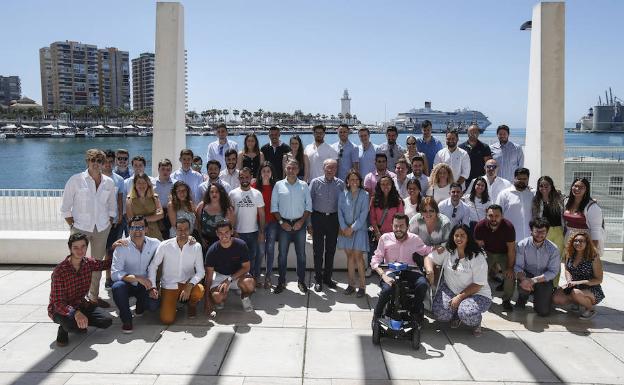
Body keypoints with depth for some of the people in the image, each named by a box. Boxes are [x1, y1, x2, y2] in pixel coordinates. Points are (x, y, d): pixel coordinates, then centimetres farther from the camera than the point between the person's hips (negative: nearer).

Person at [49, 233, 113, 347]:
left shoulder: (89, 263, -7)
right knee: (71, 324, -39)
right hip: (60, 309, -5)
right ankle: (63, 328, -2)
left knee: (107, 321, -15)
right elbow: (58, 303, -27)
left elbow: (107, 264, 12)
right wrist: (76, 313, -45)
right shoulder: (59, 271, -24)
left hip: (80, 304, 5)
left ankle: (78, 324, 9)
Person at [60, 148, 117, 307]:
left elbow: (112, 206, 15)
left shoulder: (109, 182, 5)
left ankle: (94, 295, 22)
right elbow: (65, 207, -2)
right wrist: (72, 226, -6)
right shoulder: (76, 180, -4)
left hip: (102, 229, 4)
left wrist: (109, 223, 7)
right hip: (80, 227, -3)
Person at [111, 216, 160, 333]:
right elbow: (115, 273, -21)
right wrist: (137, 278, -31)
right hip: (128, 284, -1)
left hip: (146, 285, 2)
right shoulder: (122, 247, -13)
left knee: (153, 305, -24)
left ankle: (140, 305, 16)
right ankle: (126, 319, -11)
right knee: (118, 286, -34)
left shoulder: (154, 243, -5)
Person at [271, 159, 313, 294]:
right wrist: (281, 222, -7)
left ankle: (301, 281, 17)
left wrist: (302, 221, -7)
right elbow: (274, 206, 3)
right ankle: (281, 282, 14)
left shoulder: (304, 185, 4)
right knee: (282, 254, 4)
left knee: (301, 254, 6)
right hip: (284, 224, 0)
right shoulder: (279, 185, 2)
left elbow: (308, 206, 4)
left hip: (299, 224, 0)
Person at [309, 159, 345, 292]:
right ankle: (318, 279, 15)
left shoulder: (340, 184, 2)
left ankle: (327, 277, 25)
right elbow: (309, 203, -1)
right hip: (318, 217, -2)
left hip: (334, 219, 2)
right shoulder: (315, 182, -3)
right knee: (318, 250, 4)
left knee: (331, 250, 11)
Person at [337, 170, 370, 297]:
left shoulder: (364, 195, -1)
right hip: (345, 229, 3)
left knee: (358, 256, -7)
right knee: (349, 256, 6)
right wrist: (344, 228, -8)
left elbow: (364, 214, -6)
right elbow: (340, 212, 3)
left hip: (359, 229, -3)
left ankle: (362, 285, 0)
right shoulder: (342, 194, 6)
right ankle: (351, 284, 13)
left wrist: (353, 228, -11)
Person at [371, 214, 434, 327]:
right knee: (387, 289, -34)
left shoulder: (414, 239, 8)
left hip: (409, 271, 2)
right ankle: (377, 316, -5)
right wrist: (383, 275, -17)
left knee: (423, 284, -29)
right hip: (391, 272, -2)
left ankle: (416, 313, -2)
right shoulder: (385, 238, 3)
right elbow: (375, 260, -2)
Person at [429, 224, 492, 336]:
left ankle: (476, 323, 6)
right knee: (439, 314, -20)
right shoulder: (447, 251, -2)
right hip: (450, 290, 4)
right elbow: (429, 258, -1)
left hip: (476, 294, -4)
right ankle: (457, 316, 16)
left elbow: (478, 284, -14)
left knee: (466, 314, -33)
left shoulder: (477, 257, -13)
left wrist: (460, 297, -20)